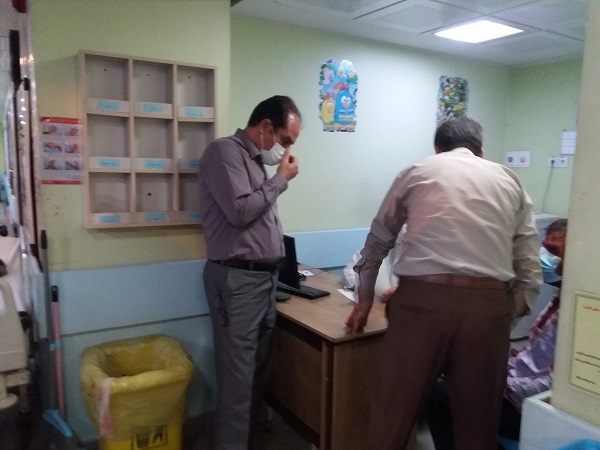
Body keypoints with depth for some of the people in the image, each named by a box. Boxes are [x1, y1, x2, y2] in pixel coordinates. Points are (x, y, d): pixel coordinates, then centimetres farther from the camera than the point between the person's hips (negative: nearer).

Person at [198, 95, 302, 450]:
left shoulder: (259, 159, 17)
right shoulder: (225, 152, -9)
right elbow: (239, 212, -20)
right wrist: (281, 180, -10)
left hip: (265, 276, 9)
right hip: (237, 280, -9)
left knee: (259, 370, 16)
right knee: (238, 375, -2)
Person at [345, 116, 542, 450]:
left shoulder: (416, 172, 17)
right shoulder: (510, 180, 20)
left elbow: (379, 240, 23)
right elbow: (530, 269, 13)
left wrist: (365, 299, 34)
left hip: (423, 299, -1)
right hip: (489, 303, 2)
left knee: (396, 414, 12)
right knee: (478, 422, 18)